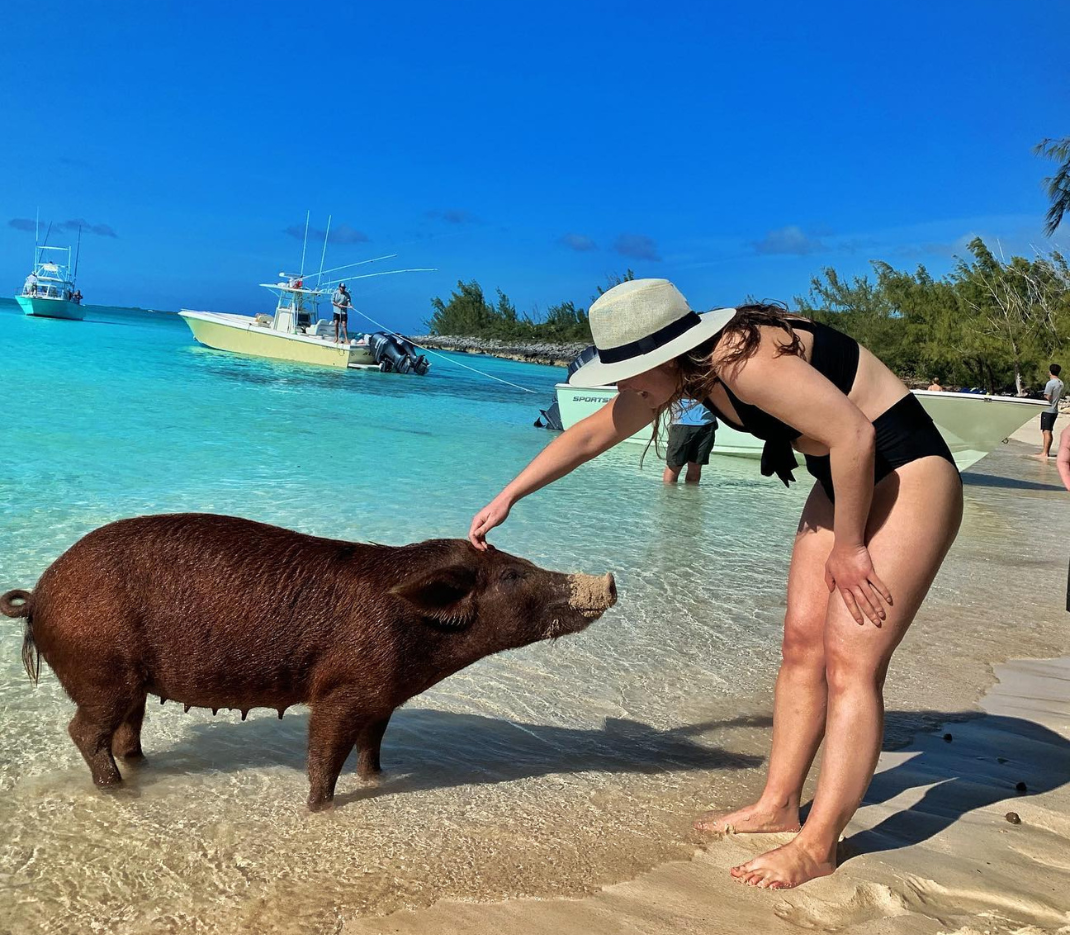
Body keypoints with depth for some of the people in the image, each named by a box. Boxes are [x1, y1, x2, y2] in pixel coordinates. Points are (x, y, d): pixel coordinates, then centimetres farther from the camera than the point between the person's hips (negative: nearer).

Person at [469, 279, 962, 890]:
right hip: (846, 481, 9)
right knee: (803, 643, 9)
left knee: (851, 661, -11)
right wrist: (508, 498, 14)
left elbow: (853, 435, -29)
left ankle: (818, 847, -4)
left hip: (909, 476, -9)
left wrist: (848, 546, -18)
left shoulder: (745, 359, -28)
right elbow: (591, 435, 10)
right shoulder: (684, 371, 1)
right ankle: (777, 805, 19)